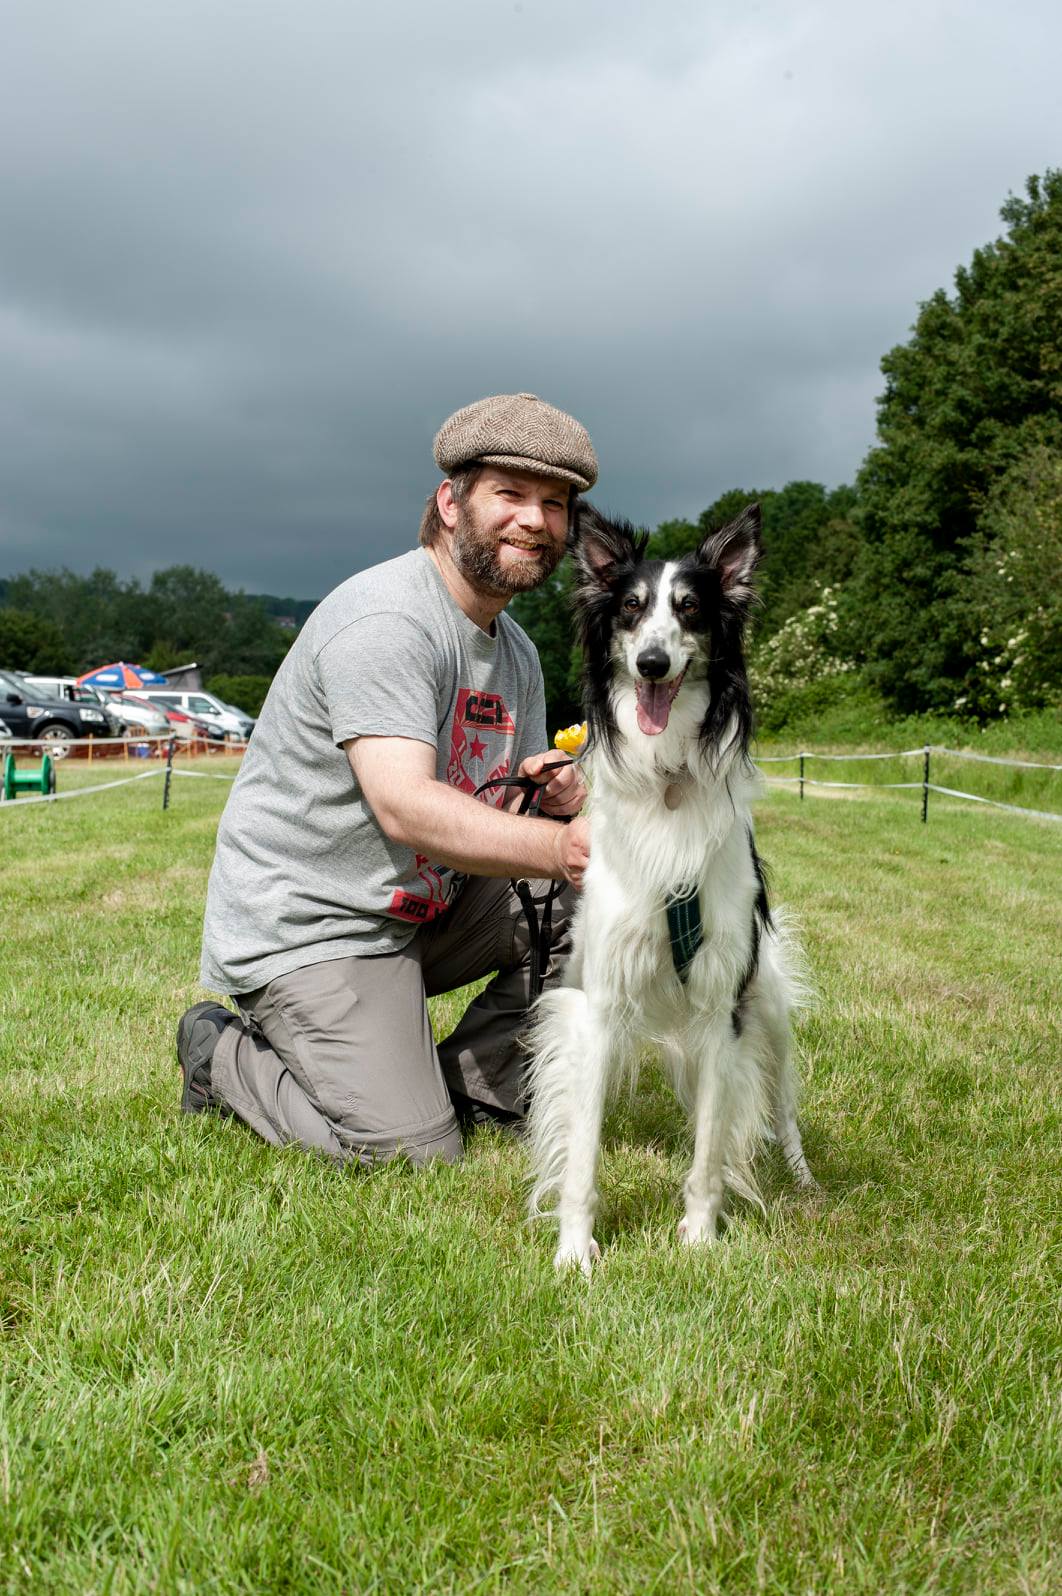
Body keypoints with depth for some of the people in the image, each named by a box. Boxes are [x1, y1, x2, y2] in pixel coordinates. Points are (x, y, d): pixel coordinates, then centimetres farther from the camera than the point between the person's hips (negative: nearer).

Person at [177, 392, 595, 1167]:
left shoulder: (517, 651, 9)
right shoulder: (384, 623, -22)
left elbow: (513, 821, 9)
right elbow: (406, 807, -33)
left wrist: (563, 796, -15)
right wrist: (563, 849, -41)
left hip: (429, 908, 9)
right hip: (307, 926, -9)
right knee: (412, 1153, -15)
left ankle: (469, 1089, 7)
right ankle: (226, 1054, 10)